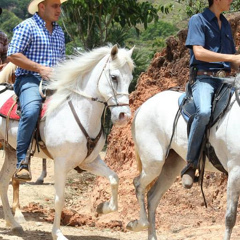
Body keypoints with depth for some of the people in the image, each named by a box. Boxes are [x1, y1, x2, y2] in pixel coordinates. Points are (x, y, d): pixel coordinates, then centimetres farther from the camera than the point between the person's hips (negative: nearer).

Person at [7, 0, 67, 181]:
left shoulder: (59, 32, 23)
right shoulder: (27, 27, 0)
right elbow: (13, 55, -9)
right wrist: (40, 68, -15)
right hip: (29, 79, -7)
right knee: (31, 111, -36)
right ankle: (22, 162, -32)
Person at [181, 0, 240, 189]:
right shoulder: (198, 21, 1)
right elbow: (198, 52, -14)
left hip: (224, 80, 7)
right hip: (204, 78, -7)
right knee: (204, 112, -36)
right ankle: (191, 166, -26)